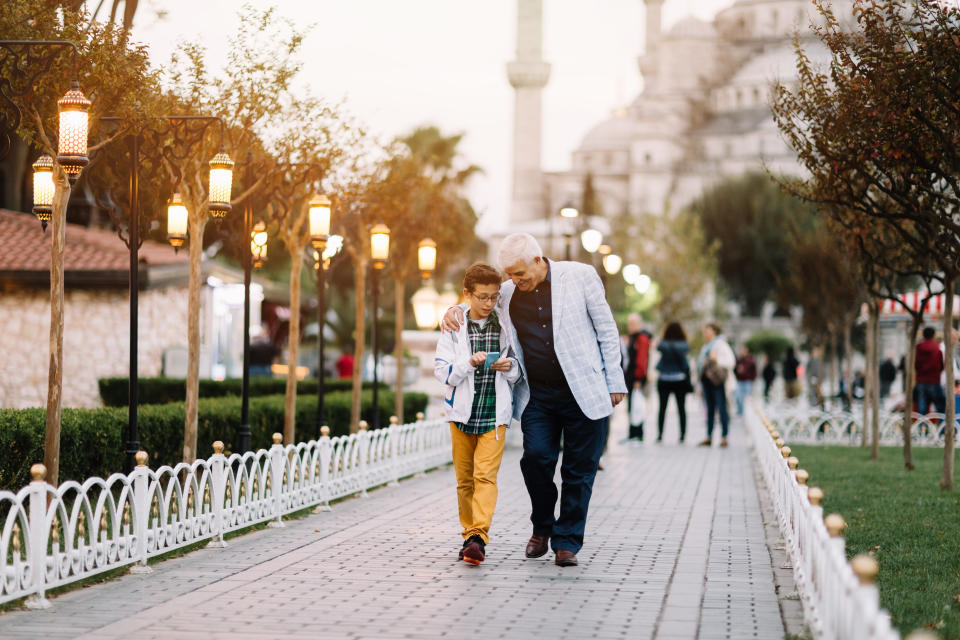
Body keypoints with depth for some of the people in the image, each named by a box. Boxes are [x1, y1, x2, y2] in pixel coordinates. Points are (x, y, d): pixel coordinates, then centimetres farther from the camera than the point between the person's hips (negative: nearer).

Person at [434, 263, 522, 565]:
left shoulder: (505, 327, 4)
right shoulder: (454, 328, 1)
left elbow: (519, 370, 12)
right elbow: (442, 371, -4)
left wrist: (509, 367, -10)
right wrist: (469, 363, -20)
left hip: (494, 413, -1)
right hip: (462, 412, 1)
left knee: (486, 474, -13)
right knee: (464, 478, 7)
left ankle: (479, 535, -20)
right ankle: (470, 533, 19)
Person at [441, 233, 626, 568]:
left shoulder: (580, 276, -2)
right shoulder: (508, 292, 6)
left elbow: (607, 330, 3)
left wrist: (614, 382, 0)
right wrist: (454, 311, 1)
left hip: (584, 391, -2)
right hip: (537, 395, 2)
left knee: (579, 468, 1)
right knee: (536, 458, -10)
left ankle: (567, 541, 12)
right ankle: (542, 528, 14)